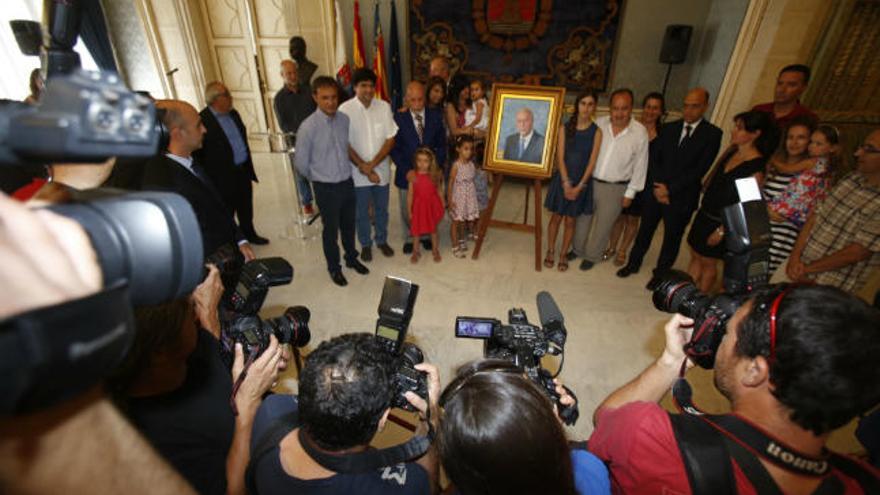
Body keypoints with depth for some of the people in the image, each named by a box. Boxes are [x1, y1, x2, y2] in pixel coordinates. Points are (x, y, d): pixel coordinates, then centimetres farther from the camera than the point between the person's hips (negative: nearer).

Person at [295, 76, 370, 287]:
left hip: (347, 182, 4)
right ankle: (334, 267, 34)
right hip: (326, 188, -4)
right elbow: (301, 162, -9)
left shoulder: (345, 119, -4)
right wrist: (318, 177, 5)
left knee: (349, 225, 20)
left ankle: (351, 258, 43)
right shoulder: (308, 127, -19)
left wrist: (344, 171, 14)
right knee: (331, 229, 13)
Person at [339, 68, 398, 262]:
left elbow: (390, 139, -6)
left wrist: (372, 164, -15)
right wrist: (363, 167, -15)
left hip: (381, 169, 2)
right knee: (362, 212, 13)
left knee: (381, 209, 17)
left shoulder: (384, 106, -6)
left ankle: (382, 240, 39)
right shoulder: (345, 109, -13)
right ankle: (366, 244, 34)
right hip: (358, 171, -2)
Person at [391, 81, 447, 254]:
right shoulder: (398, 118, -9)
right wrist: (407, 170, -14)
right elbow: (394, 148, -6)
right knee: (407, 209, 11)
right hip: (407, 172, -1)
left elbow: (441, 144, 3)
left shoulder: (436, 115, -3)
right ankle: (409, 238, 33)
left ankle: (426, 235, 35)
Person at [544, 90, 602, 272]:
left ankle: (563, 254, 23)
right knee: (556, 217, 8)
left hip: (581, 182, 0)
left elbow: (592, 162, -7)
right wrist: (566, 183, -13)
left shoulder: (596, 132, -5)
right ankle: (550, 251, 24)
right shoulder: (565, 128, -3)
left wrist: (579, 186, -13)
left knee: (570, 220, 9)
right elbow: (560, 157, -7)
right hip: (562, 179, 0)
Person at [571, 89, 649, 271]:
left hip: (616, 188, -2)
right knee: (582, 218, 17)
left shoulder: (640, 132, -12)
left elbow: (640, 166, -6)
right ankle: (577, 249, 38)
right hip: (589, 181, 2)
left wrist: (630, 193, -4)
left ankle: (592, 255, 32)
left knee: (603, 225, 11)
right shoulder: (598, 124, -8)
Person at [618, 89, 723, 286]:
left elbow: (700, 169, -12)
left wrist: (669, 189, -16)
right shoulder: (669, 128, 5)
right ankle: (633, 263, 31)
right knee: (645, 230, 14)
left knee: (672, 238, 10)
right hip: (657, 192, 3)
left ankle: (660, 273, 27)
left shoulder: (712, 134, -6)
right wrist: (658, 187, -9)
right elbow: (655, 159, 4)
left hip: (682, 197, -3)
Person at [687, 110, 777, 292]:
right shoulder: (731, 151, 2)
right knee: (695, 257, 15)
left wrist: (722, 230, -17)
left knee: (708, 263, 10)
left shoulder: (757, 165, -19)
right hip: (704, 214, 7)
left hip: (720, 222, -6)